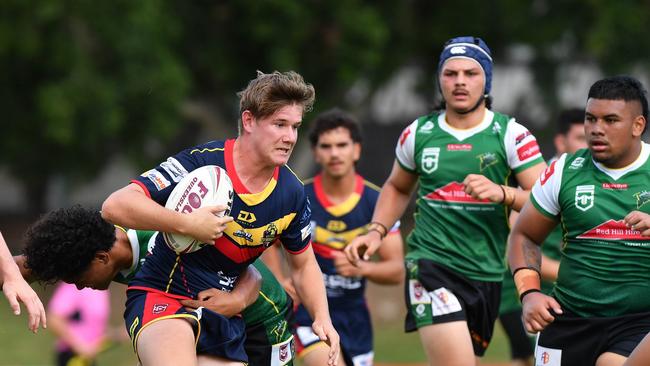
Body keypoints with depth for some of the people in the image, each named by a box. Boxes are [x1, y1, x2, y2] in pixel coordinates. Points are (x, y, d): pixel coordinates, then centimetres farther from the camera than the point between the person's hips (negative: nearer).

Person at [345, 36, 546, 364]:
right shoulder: (419, 133, 6)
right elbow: (397, 188, 25)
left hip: (487, 275, 2)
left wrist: (502, 193, -26)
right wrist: (376, 232, 10)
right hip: (431, 264, -1)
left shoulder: (511, 134, -1)